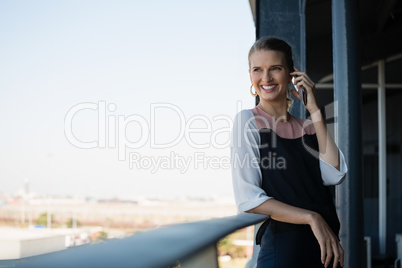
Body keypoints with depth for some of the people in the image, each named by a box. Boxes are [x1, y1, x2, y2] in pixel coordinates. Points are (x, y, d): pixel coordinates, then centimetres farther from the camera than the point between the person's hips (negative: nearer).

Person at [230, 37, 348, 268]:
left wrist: (315, 111, -2)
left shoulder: (306, 127, 12)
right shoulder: (248, 121, -4)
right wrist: (312, 218, -18)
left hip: (327, 244, 6)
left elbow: (334, 175, -4)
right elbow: (247, 199, -13)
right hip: (284, 244, -5)